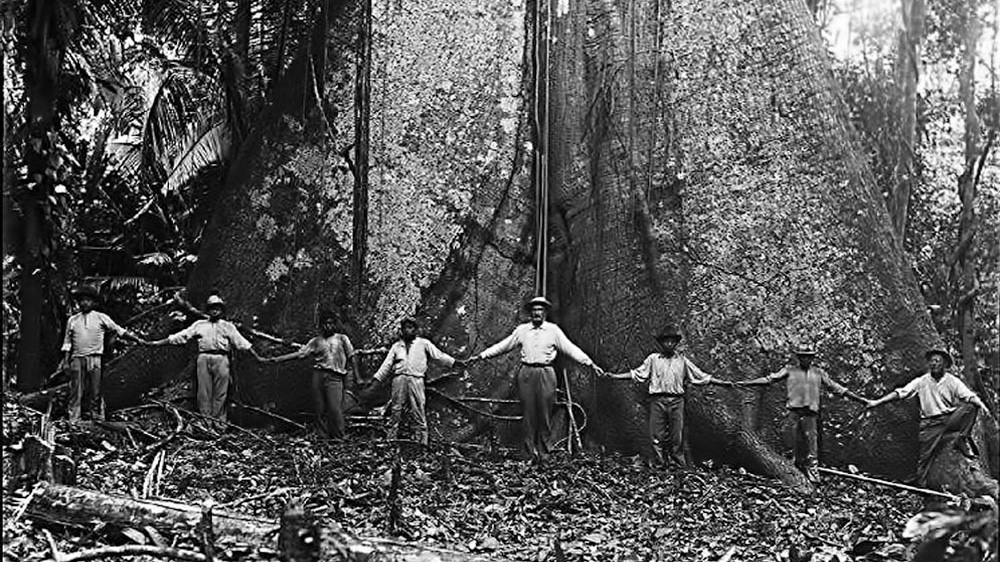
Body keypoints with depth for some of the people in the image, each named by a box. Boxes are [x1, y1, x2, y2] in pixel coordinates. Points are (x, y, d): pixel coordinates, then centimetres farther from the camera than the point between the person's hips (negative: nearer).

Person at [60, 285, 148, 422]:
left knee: (96, 392, -2)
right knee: (76, 392, 0)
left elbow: (119, 330, 10)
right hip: (77, 359, 1)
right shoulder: (72, 320, 13)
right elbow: (67, 342, 14)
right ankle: (73, 421, 2)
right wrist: (66, 361, 7)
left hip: (95, 359, -1)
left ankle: (98, 420, 1)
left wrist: (136, 339, 3)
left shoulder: (101, 318, 9)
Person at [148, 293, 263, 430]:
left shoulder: (228, 326, 18)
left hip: (221, 358, -1)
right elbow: (180, 336, 16)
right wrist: (158, 343, 9)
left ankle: (219, 422, -3)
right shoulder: (199, 325, 19)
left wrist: (257, 358, 8)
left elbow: (242, 342, 14)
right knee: (204, 392, -4)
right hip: (204, 358, 1)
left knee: (220, 393, -5)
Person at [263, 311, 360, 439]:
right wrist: (276, 359, 3)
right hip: (318, 375, 3)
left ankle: (338, 437, -8)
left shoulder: (342, 339, 13)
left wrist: (358, 378, -2)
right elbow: (299, 354, 11)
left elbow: (352, 357, 9)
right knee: (320, 409, -2)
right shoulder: (316, 341, 16)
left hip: (334, 377, -3)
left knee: (335, 408, -15)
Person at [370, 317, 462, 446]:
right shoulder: (396, 346, 19)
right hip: (399, 379, 2)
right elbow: (387, 365, 18)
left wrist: (454, 362, 2)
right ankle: (391, 439, 3)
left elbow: (439, 355, 11)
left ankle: (420, 440, -3)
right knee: (396, 410, -1)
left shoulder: (423, 344, 13)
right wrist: (376, 379, 11)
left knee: (418, 411, -4)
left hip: (416, 380, -2)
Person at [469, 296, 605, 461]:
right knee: (529, 412, 1)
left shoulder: (553, 330, 6)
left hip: (545, 373, -1)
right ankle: (530, 452, 7)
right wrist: (480, 356, 10)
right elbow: (502, 346, 13)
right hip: (526, 373, 1)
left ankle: (543, 452, 10)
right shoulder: (522, 330, 10)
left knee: (545, 413, 0)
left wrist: (590, 364, -5)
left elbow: (570, 348, 3)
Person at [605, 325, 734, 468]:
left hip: (676, 401, 0)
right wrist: (615, 376, 5)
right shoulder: (653, 359, 11)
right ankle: (660, 463, 5)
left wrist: (722, 382, 8)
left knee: (677, 435, -3)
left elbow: (701, 376, 13)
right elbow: (636, 373, 12)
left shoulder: (682, 361, 13)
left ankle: (678, 462, 3)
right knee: (657, 435, -2)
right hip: (658, 400, 0)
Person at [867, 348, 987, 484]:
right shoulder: (921, 382, 6)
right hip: (930, 424, 0)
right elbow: (900, 393, 1)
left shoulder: (952, 381, 5)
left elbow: (969, 396, -6)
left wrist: (980, 404, -30)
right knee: (926, 455, -10)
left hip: (951, 419, 0)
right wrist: (877, 402, -9)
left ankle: (962, 438, -18)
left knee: (970, 407, -25)